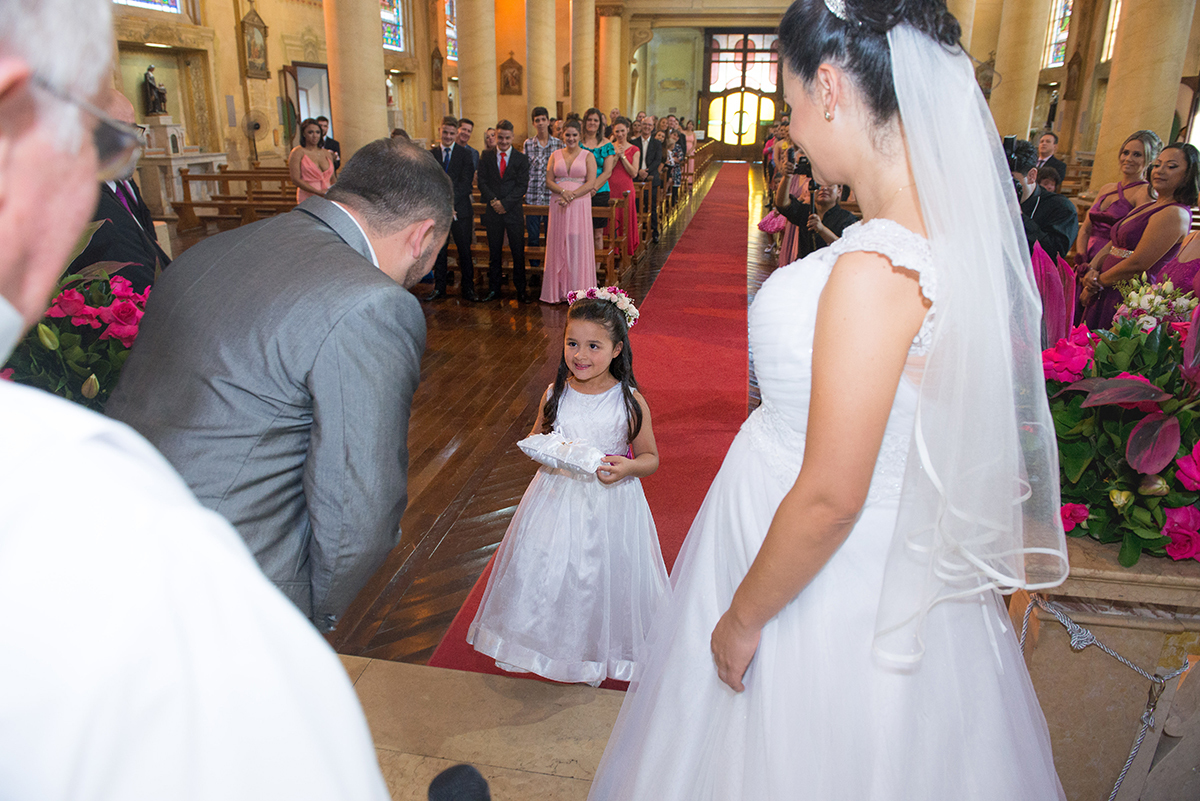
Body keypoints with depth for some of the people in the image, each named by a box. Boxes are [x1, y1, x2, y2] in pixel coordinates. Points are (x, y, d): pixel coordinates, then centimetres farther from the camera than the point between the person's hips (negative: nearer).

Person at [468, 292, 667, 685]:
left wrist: (628, 467, -24)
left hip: (610, 505, -2)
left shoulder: (631, 402, -12)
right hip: (557, 501, 3)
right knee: (545, 573, 10)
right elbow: (535, 439, 11)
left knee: (603, 577, 8)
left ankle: (602, 648, 36)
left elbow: (650, 458, -2)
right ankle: (551, 641, 37)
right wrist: (542, 450, -12)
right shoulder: (555, 394, -4)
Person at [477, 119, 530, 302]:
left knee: (518, 252, 2)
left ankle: (520, 290, 11)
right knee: (494, 253, 8)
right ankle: (493, 289, 17)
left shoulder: (521, 158, 2)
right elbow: (482, 181, 3)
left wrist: (505, 204, -13)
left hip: (514, 211, -1)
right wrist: (493, 200, -13)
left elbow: (522, 185, -4)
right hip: (493, 211, 1)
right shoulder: (486, 156, 7)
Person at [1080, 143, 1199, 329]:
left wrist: (1097, 282, -6)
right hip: (1107, 293, 8)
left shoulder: (1175, 214, -13)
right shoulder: (1147, 207, 16)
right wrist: (1091, 270, -6)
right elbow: (1111, 246, 13)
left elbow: (1137, 264, -18)